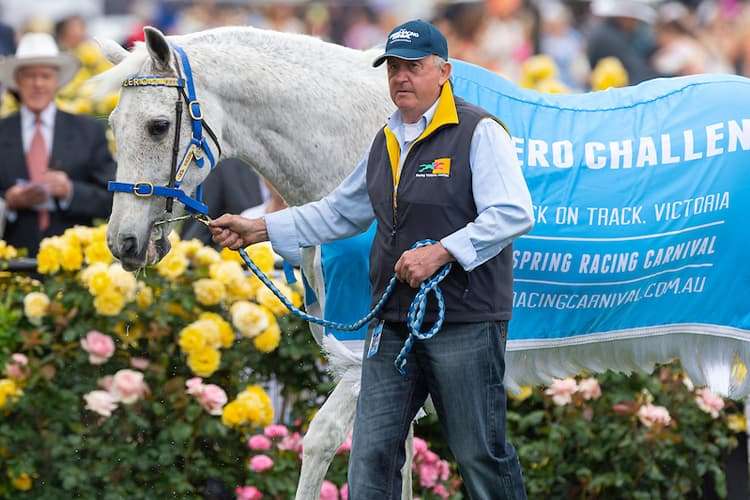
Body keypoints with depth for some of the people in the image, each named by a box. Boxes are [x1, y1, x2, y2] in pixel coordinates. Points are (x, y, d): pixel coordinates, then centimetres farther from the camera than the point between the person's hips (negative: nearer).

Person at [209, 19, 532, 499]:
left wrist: (440, 252, -25)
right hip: (393, 323, 7)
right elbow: (338, 213, 24)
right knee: (372, 451, 5)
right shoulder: (386, 143, 16)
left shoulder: (479, 132, -9)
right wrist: (260, 229, 17)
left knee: (481, 454, 1)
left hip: (464, 320, -7)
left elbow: (514, 214, -18)